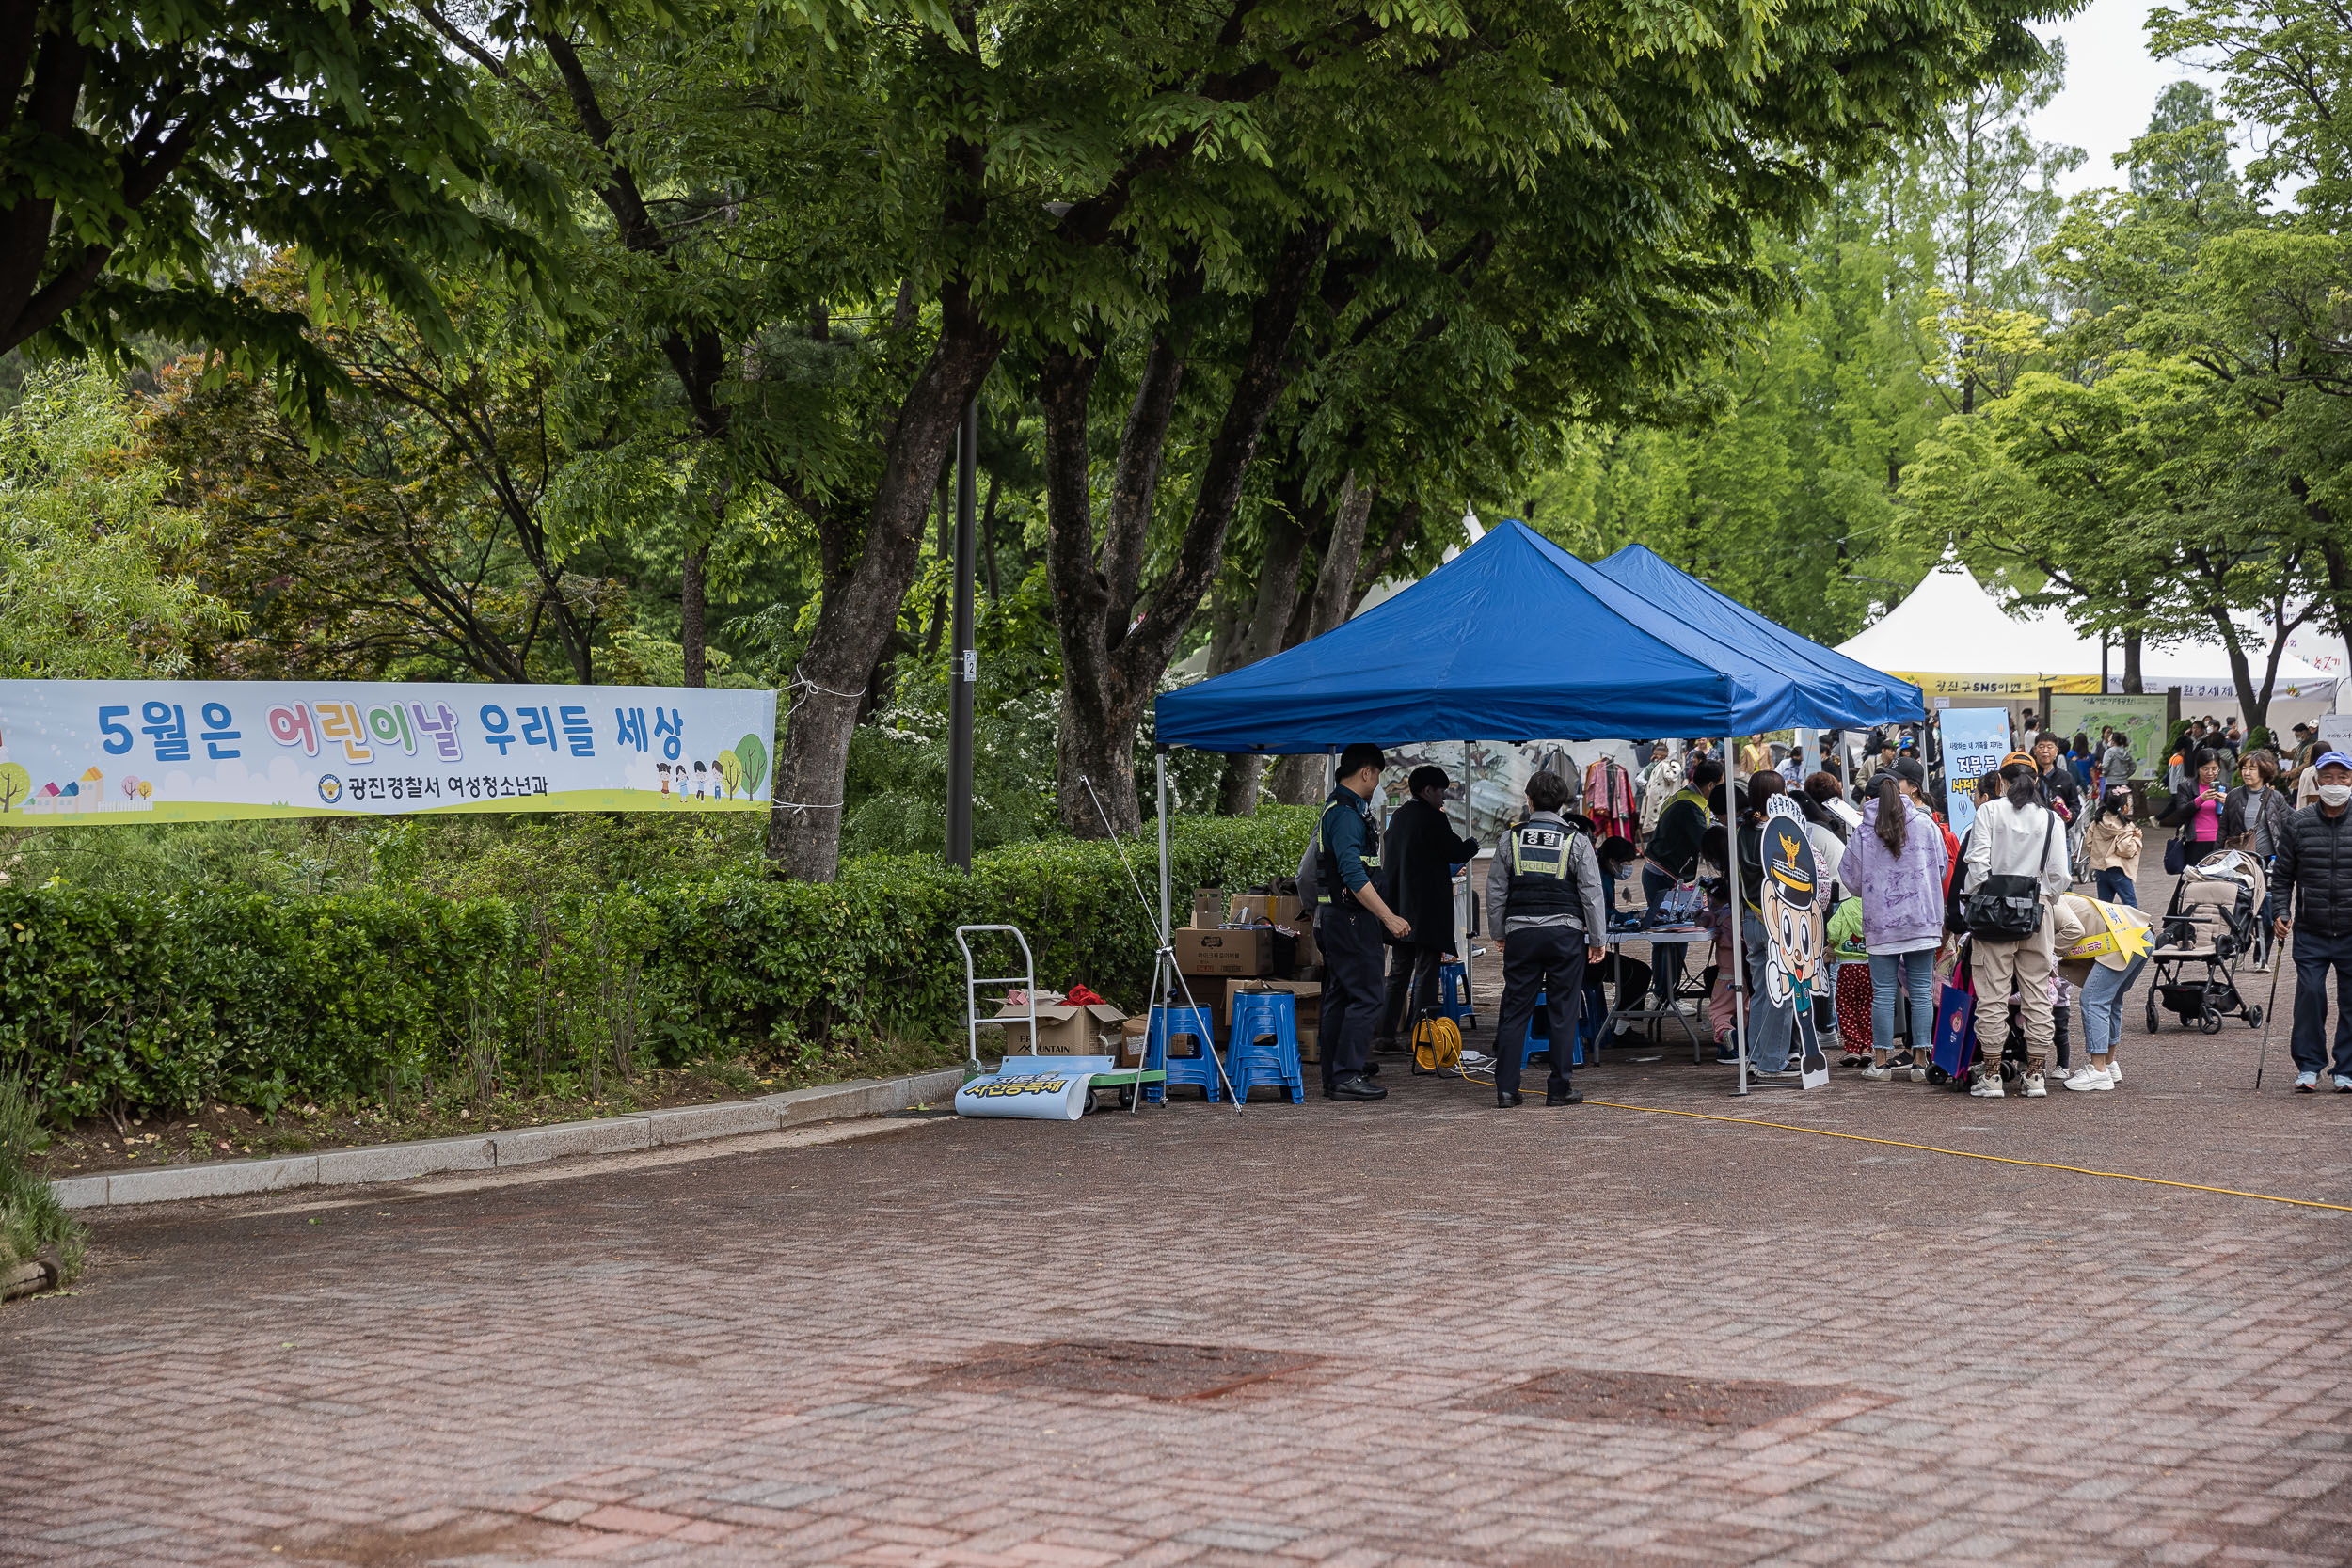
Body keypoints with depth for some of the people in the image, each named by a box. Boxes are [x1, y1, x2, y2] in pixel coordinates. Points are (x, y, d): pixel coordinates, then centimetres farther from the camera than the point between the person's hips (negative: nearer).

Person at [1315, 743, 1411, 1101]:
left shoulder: (1335, 808, 17)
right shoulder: (1347, 813, -17)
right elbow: (1354, 875, -24)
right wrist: (1389, 918, -25)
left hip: (1333, 919, 11)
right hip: (1351, 918, -11)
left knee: (1338, 999, 11)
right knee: (1365, 998, -8)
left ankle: (1334, 1078, 14)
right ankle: (1347, 1075, -9)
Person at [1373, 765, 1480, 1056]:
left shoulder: (1398, 816, 13)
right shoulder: (1433, 818, -13)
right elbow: (1457, 852, -9)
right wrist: (1472, 844, 12)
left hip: (1400, 909, 8)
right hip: (1428, 909, -8)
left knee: (1398, 972, 12)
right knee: (1426, 972, -4)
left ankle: (1383, 1034, 9)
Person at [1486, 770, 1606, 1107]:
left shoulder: (1510, 839, 4)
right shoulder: (1576, 841, -1)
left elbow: (1495, 892, 8)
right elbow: (1592, 893, -1)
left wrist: (1500, 934, 19)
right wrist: (1597, 939, 6)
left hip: (1520, 932, 2)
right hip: (1565, 932, -2)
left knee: (1514, 1012, 5)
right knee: (1563, 1013, 3)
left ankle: (1506, 1089, 3)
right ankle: (1559, 1089, 3)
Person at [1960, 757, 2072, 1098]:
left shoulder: (1989, 811, -2)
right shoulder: (2050, 819, 3)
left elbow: (1977, 864, -9)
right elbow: (2059, 876, 2)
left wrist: (1973, 903, 2)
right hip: (2036, 912, 2)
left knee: (1992, 993, 2)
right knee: (2037, 993, 8)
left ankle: (1991, 1076, 3)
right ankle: (2035, 1075, 10)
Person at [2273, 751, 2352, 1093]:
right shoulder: (2298, 823, 4)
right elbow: (2282, 875, 9)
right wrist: (2281, 914, -1)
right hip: (2310, 932, 0)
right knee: (2309, 994, -6)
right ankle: (2308, 1067, 7)